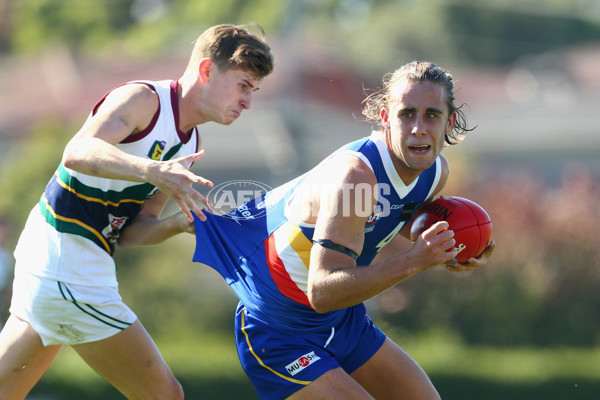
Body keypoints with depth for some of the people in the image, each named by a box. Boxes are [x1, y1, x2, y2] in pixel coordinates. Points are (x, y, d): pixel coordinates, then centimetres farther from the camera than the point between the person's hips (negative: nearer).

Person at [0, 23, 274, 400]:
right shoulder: (142, 99, -13)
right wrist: (154, 171, -47)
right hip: (68, 271, -10)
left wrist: (180, 222, -9)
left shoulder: (189, 143, 13)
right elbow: (77, 152, -32)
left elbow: (130, 231, 11)